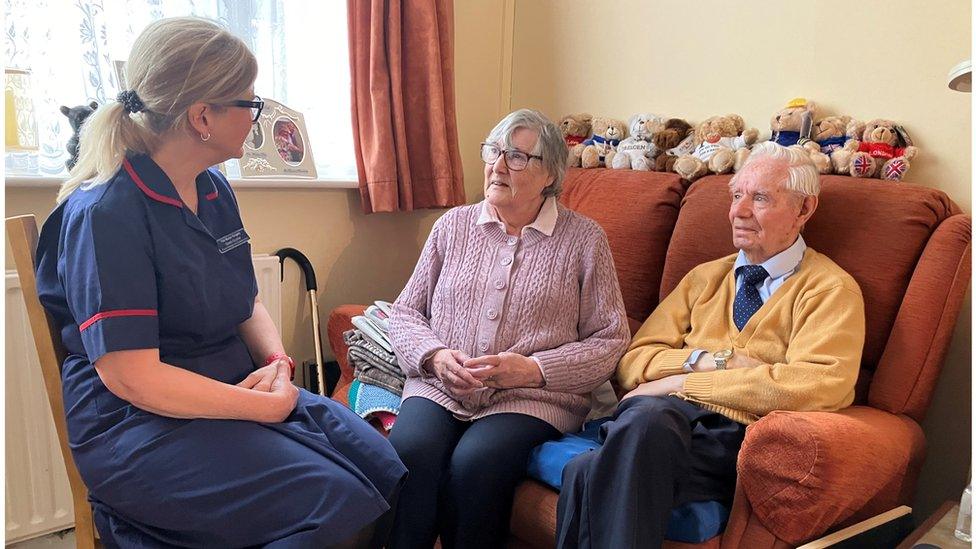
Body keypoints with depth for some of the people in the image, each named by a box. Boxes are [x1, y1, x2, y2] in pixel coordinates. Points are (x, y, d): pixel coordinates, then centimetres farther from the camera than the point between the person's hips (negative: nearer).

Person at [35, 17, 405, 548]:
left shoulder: (215, 190, 8)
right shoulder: (105, 214, -17)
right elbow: (130, 375, -20)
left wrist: (277, 360, -5)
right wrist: (266, 407, -18)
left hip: (234, 391, 8)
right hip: (137, 424, -7)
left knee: (383, 467, -9)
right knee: (337, 503, -22)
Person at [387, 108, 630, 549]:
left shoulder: (584, 239, 5)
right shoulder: (453, 225, 14)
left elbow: (609, 340, 1)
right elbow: (405, 312, 15)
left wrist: (534, 369, -13)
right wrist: (434, 356, -6)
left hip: (531, 397, -2)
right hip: (440, 387, 3)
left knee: (474, 463, -30)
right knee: (409, 450, -28)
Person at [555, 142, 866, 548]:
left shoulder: (832, 289, 8)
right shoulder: (704, 278, 23)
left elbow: (817, 385, -12)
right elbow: (632, 363, 14)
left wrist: (683, 381, -10)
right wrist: (709, 360, -6)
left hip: (741, 436, -4)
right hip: (665, 413, 4)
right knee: (645, 414, -36)